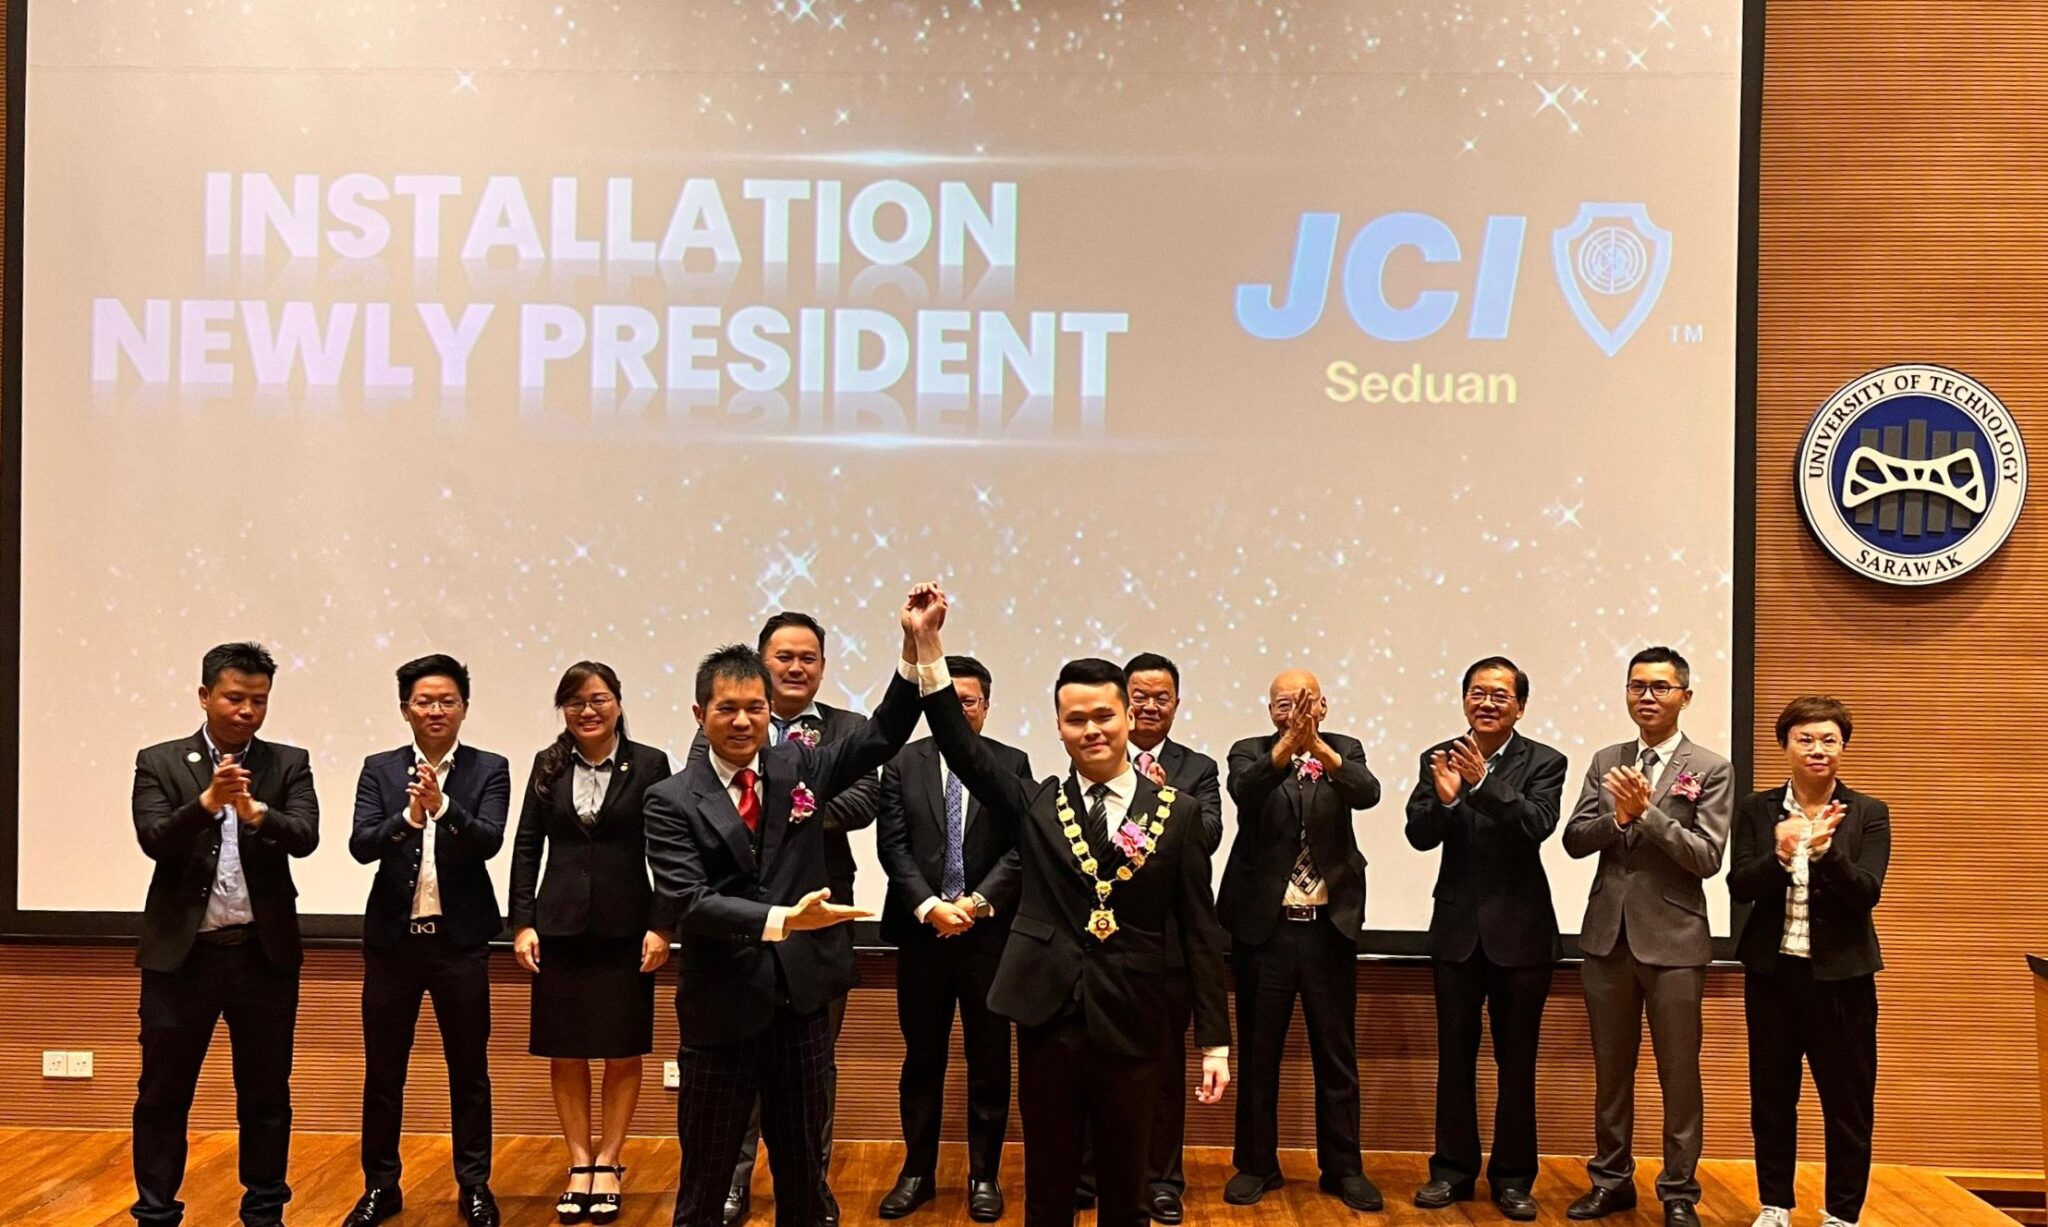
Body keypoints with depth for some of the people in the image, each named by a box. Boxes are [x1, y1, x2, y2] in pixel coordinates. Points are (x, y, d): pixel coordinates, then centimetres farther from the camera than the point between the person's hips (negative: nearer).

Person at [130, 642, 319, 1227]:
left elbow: (305, 837, -11)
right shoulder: (160, 762, 2)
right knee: (163, 1093, 7)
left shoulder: (288, 764, 4)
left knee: (266, 1093, 10)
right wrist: (207, 802, -29)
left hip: (264, 952, 1)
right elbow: (154, 840, -12)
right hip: (182, 952, -1)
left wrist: (257, 812, -30)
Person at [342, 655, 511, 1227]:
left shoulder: (490, 769, -1)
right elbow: (360, 845, -9)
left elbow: (490, 841, -15)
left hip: (460, 939, -1)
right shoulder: (379, 770, 2)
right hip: (393, 938, 1)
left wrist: (444, 806, -31)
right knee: (383, 1071, 11)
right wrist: (408, 818, -28)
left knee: (469, 1069, 8)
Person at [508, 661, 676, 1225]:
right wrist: (522, 923, -2)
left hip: (625, 929, -2)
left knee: (622, 1054, 6)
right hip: (560, 928, 2)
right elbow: (526, 847, 5)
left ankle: (607, 1164, 21)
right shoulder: (548, 766, 4)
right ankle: (579, 1165, 22)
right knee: (565, 1055, 8)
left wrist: (661, 926, -8)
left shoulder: (649, 764, -3)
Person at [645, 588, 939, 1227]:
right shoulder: (672, 799, -7)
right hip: (721, 1005, -3)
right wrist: (782, 919, -30)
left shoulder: (800, 767, 3)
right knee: (705, 1174, 10)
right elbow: (687, 903, -17)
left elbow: (884, 736, -3)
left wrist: (916, 645, -16)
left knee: (803, 1164, 16)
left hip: (801, 995, 3)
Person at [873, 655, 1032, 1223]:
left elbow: (1022, 848, -5)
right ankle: (917, 1172, 23)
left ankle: (985, 1175, 20)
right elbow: (893, 846, -2)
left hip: (990, 932, -1)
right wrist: (930, 908, -13)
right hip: (921, 932, 1)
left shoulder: (1013, 764, 2)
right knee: (921, 1059, 10)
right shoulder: (903, 763, 4)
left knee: (989, 1061, 8)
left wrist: (976, 903, -14)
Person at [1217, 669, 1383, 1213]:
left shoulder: (1344, 750, 4)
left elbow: (1368, 793, -18)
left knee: (1336, 1054, 10)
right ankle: (1256, 1164, 22)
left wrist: (1319, 747, -35)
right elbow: (1243, 791, -22)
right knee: (1258, 1053, 9)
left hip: (1330, 924, 1)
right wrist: (1288, 745, -38)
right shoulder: (1250, 753, 1)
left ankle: (1343, 1167, 22)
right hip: (1264, 924, -1)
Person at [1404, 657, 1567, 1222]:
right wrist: (1444, 798, -31)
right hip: (1457, 929, 2)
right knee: (1454, 1056, 10)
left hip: (1521, 930, -1)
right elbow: (1419, 836, -11)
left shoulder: (1544, 762, -4)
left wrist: (1483, 782, -34)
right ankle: (1453, 1169, 22)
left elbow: (1537, 825, -21)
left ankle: (1512, 1176, 20)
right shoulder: (1438, 758, 0)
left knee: (1516, 1060, 7)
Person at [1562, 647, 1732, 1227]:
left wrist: (1647, 811, -21)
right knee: (1611, 1069, 14)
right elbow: (1574, 839, 1)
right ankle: (1612, 1179, 27)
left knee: (1679, 1074, 5)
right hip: (1608, 937, 4)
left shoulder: (1710, 769, -4)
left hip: (1673, 941, -4)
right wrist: (1618, 815, -16)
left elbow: (1708, 858, -12)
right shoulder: (1606, 762, 8)